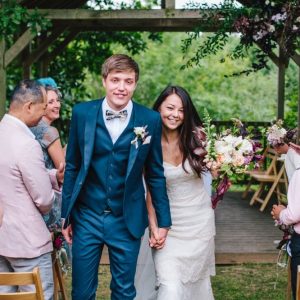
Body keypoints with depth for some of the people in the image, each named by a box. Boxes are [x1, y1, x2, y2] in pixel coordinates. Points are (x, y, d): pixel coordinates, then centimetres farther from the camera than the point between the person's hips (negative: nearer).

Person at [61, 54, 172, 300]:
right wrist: (66, 215, 5)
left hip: (127, 221, 0)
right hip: (86, 217, 0)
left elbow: (155, 174, 3)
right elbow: (72, 167, 4)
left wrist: (163, 220, 5)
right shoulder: (82, 113, -4)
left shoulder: (150, 120, -5)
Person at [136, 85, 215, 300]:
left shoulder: (195, 138, -7)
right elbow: (150, 190, -4)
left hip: (200, 220, 2)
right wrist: (153, 228, -11)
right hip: (169, 223, -2)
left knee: (196, 280, 14)